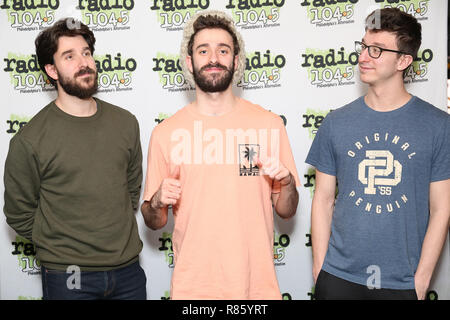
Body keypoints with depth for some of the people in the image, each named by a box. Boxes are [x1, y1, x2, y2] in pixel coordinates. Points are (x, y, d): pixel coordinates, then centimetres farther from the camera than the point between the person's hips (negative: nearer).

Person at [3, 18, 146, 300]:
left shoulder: (126, 122, 2)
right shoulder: (29, 139, -10)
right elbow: (20, 216, -3)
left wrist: (118, 235, 7)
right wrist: (63, 247, -1)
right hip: (68, 277, -3)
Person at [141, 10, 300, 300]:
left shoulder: (269, 124, -2)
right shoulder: (166, 132, -4)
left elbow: (286, 211, 4)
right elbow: (154, 222, 4)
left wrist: (287, 182, -15)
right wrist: (158, 202, -17)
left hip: (257, 284, 1)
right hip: (191, 286, 0)